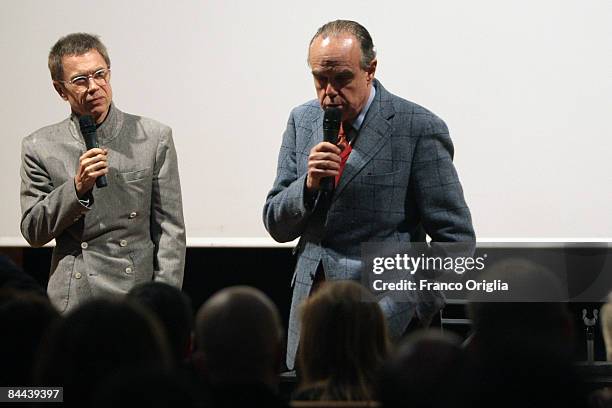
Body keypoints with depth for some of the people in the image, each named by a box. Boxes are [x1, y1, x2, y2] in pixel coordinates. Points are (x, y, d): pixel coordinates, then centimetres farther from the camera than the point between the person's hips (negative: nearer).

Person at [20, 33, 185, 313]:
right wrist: (77, 188, -11)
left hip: (138, 300, 0)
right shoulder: (39, 148, 7)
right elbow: (32, 232, 4)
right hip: (72, 302, 0)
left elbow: (170, 229, 5)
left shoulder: (154, 138, 5)